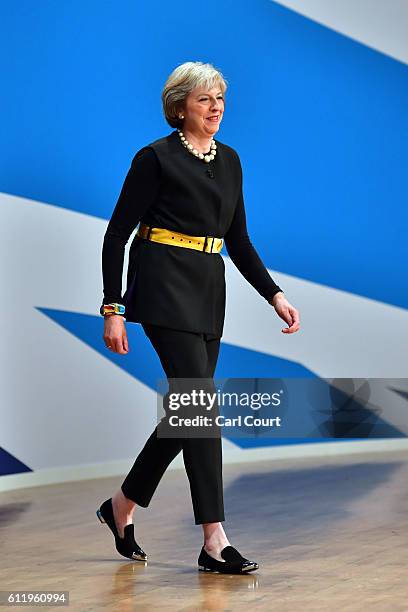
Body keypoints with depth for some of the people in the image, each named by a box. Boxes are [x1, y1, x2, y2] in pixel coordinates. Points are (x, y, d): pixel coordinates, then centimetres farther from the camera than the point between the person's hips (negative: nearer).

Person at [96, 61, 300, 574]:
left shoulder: (229, 160, 14)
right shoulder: (156, 158, -6)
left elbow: (238, 240, 17)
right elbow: (117, 235, -7)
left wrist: (274, 294, 6)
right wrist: (112, 309, -12)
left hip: (208, 293, 8)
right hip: (165, 290, -7)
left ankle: (122, 507, 27)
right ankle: (214, 542, -12)